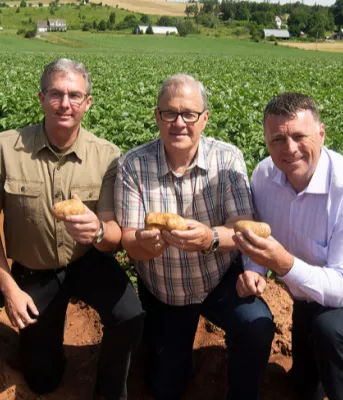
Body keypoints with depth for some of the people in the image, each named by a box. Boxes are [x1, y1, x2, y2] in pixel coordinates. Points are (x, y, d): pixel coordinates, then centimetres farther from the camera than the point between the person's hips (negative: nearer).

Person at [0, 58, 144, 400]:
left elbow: (113, 240, -19)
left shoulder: (106, 155, -19)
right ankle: (45, 331, 46)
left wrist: (97, 231, -43)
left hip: (88, 262, 0)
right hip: (32, 270, 1)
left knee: (129, 318, -29)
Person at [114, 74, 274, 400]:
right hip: (161, 293, 1)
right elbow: (129, 241, -17)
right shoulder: (132, 165, -17)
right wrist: (144, 242, -42)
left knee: (257, 326, -28)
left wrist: (210, 238, -43)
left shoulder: (228, 158, -16)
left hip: (221, 281, 0)